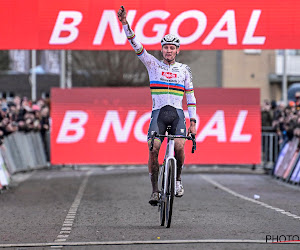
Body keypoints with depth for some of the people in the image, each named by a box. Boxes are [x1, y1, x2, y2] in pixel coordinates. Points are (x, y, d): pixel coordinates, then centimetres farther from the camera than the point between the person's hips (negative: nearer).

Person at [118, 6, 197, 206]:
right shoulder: (153, 64, 9)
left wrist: (193, 122, 6)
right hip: (158, 112, 0)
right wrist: (126, 24, -15)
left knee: (179, 146, -23)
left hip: (177, 113, 0)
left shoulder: (184, 70, 10)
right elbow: (137, 46, -2)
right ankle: (155, 191, -9)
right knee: (153, 149, -18)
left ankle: (178, 179, 3)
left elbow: (190, 96, 12)